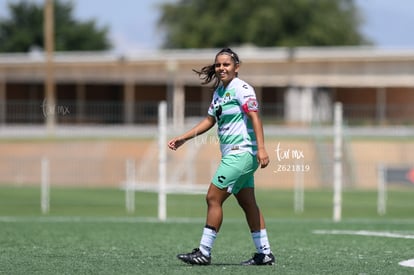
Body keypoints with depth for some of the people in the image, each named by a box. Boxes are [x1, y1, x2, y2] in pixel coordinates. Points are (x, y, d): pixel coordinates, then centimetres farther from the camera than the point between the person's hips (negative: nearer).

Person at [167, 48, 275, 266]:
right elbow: (210, 120, 25)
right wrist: (183, 138, 21)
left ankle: (204, 252, -4)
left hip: (240, 153, -9)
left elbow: (255, 118, -19)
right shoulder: (219, 91, 16)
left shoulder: (241, 89, -11)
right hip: (233, 155, 9)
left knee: (213, 198, -9)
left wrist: (261, 148, -29)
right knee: (247, 203, 9)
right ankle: (264, 253, 11)